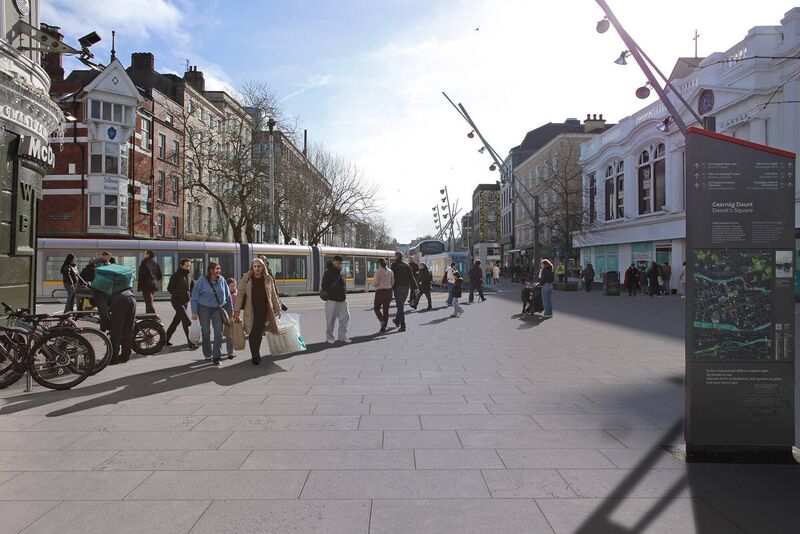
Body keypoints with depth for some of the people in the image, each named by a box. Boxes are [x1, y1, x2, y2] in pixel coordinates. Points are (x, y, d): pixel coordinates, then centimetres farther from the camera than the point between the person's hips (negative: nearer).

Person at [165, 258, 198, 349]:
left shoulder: (189, 277, 12)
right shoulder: (176, 275, -9)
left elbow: (193, 287, 24)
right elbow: (169, 288, -12)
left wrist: (190, 296, 7)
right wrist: (178, 295, -16)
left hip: (185, 302, 7)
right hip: (177, 302, -7)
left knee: (176, 321, 13)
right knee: (187, 322, -13)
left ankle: (166, 340, 26)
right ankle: (191, 343, -12)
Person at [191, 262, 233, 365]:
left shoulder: (222, 280, -3)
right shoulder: (202, 281, -10)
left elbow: (228, 296, 7)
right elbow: (194, 297, -5)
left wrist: (230, 310, 9)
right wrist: (194, 312, -8)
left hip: (217, 309, 2)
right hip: (204, 309, -2)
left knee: (218, 332, -5)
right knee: (206, 332, 7)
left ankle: (216, 356, 1)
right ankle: (208, 354, 24)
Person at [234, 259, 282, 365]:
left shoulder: (268, 279, 6)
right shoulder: (246, 278, -1)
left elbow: (273, 295, 12)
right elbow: (240, 294, -1)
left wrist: (277, 309, 12)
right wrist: (237, 310, -6)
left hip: (264, 311, 2)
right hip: (251, 311, -2)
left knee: (259, 333, 7)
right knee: (252, 334, -2)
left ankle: (256, 354, 26)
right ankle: (255, 357, 7)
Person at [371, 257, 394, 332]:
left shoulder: (378, 271, -11)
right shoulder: (390, 271, 6)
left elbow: (376, 283, -15)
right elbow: (393, 282, 6)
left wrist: (373, 284, 6)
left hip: (380, 291, -5)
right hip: (389, 291, 5)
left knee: (376, 308, 9)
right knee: (386, 309, 9)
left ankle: (382, 321, -13)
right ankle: (384, 326, 9)